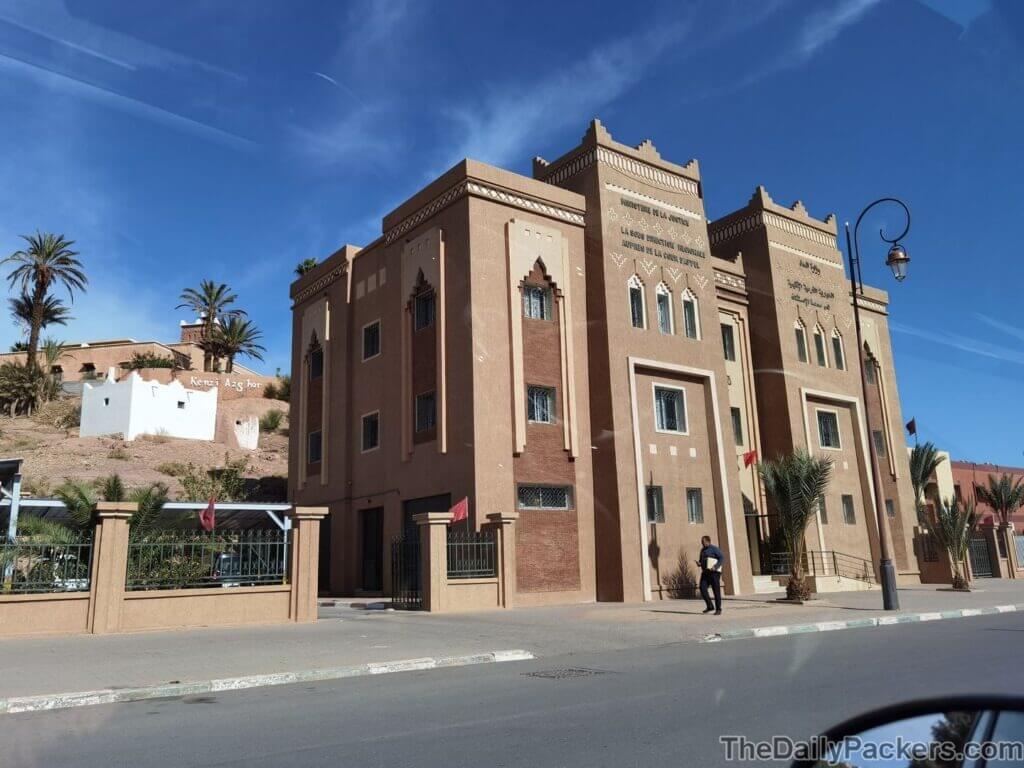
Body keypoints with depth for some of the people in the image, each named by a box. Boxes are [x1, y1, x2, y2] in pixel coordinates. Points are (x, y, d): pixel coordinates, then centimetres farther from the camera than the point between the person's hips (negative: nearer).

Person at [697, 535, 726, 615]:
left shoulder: (714, 549, -7)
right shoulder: (703, 550, 16)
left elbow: (722, 558, -15)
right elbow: (701, 560, 27)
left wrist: (715, 567, -26)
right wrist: (699, 563, 3)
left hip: (714, 572, -7)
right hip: (705, 572, 7)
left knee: (716, 591, -2)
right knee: (703, 588, -8)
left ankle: (718, 609, 6)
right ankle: (710, 606, 3)